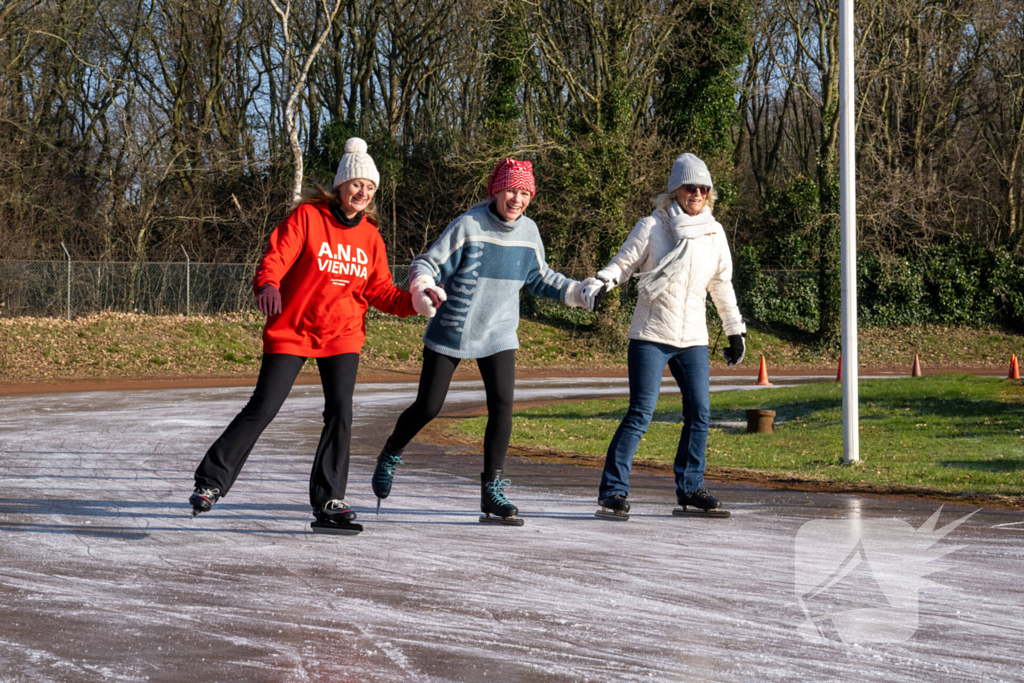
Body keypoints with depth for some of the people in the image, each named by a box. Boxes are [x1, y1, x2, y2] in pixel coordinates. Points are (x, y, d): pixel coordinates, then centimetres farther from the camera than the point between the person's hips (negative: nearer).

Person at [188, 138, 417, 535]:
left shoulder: (369, 236, 7)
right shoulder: (307, 217, -8)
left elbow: (381, 291, 8)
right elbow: (275, 257, -16)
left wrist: (415, 301, -9)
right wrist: (267, 285, -36)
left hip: (342, 336, 4)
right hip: (291, 331, -4)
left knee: (340, 413, -8)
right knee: (262, 410, -6)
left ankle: (329, 502, 2)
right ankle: (212, 481, 9)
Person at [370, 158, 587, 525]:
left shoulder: (528, 231, 1)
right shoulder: (468, 226, -15)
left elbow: (540, 278, 16)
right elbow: (426, 263, -14)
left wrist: (579, 291, 3)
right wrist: (423, 288, -36)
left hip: (498, 335, 3)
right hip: (450, 332, -3)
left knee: (502, 405, -13)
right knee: (428, 406, 2)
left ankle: (492, 493, -5)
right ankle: (390, 455, 33)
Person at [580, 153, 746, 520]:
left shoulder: (714, 233, 10)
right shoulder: (651, 227, -3)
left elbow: (721, 284, 21)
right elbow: (622, 263, -2)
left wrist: (735, 330, 24)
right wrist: (598, 284, -23)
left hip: (693, 338, 5)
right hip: (651, 335, -5)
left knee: (699, 412, 1)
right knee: (641, 413, -11)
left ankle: (689, 487, 17)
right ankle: (613, 491, -6)